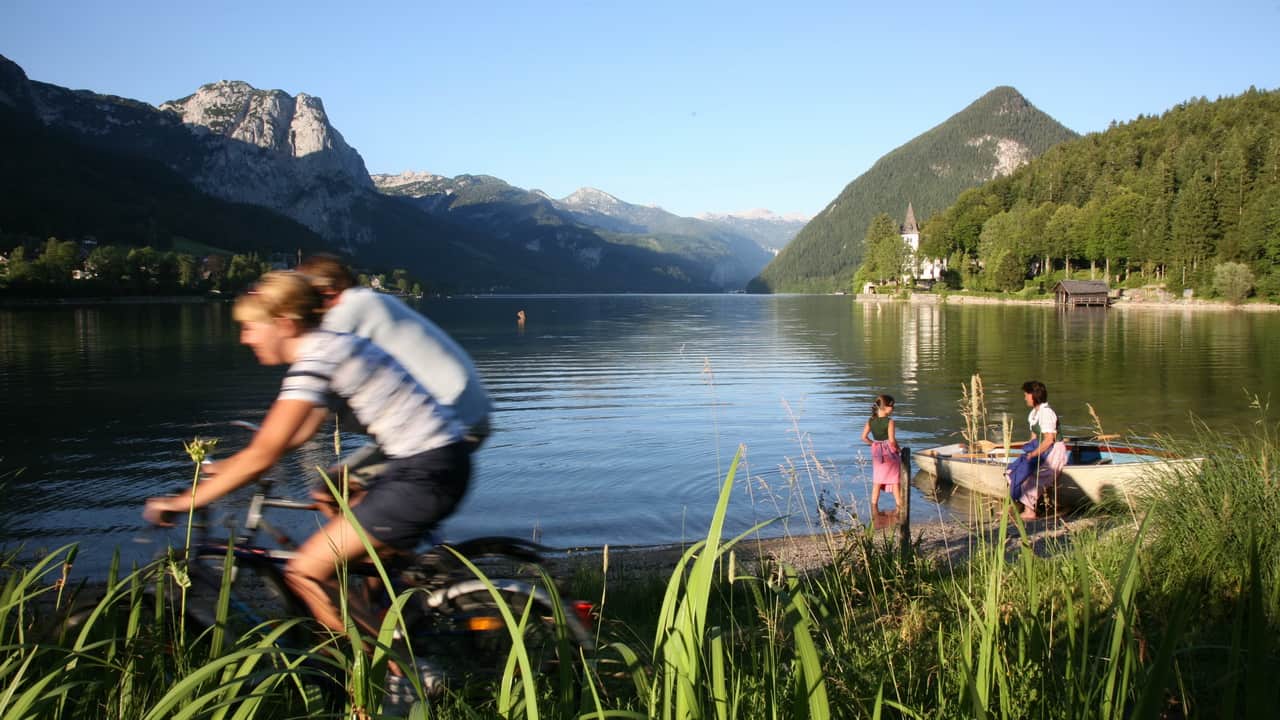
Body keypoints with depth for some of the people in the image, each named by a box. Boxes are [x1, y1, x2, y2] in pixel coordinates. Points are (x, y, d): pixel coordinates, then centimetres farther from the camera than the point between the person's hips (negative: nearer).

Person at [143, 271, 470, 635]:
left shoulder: (315, 362, -15)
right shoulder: (329, 345, 14)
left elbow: (263, 455, -17)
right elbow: (301, 433, 21)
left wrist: (184, 502, -9)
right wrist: (227, 466, 24)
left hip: (427, 472, -10)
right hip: (444, 458, 10)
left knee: (305, 573, -5)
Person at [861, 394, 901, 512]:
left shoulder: (871, 421, -2)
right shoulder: (889, 421, -18)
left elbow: (864, 437, -1)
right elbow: (892, 440, -21)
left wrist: (874, 444, 9)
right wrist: (897, 448, -4)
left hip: (877, 452, 5)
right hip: (890, 452, -4)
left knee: (877, 480, 12)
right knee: (894, 479, 9)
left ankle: (874, 505, 13)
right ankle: (899, 504, 17)